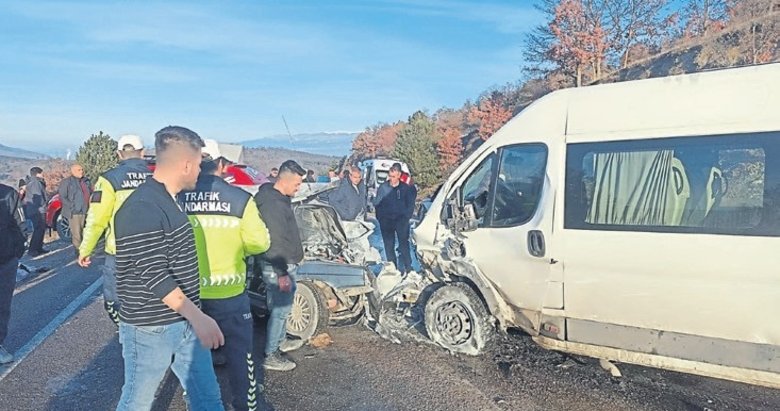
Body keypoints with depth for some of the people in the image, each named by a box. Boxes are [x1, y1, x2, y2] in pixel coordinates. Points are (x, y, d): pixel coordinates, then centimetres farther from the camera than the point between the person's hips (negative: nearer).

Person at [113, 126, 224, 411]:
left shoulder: (169, 201, 9)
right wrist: (198, 317, -24)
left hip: (185, 324, 9)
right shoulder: (142, 209, -22)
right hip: (150, 330, -8)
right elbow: (154, 276, -25)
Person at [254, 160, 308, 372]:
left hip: (286, 264, 10)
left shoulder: (280, 198, 9)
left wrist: (294, 259, 26)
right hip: (278, 268, -10)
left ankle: (281, 341, 38)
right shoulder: (272, 203, -23)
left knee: (282, 306, 22)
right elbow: (274, 242, -26)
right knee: (280, 309, -2)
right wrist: (281, 273, -25)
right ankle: (271, 356, 7)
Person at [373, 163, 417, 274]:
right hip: (386, 220, 2)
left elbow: (410, 204, 10)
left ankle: (407, 267, -6)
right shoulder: (383, 187, 4)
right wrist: (380, 217, 1)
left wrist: (406, 217, 0)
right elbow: (376, 203, 9)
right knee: (388, 245, 4)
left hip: (401, 219, -2)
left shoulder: (406, 188, 3)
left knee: (404, 243, -10)